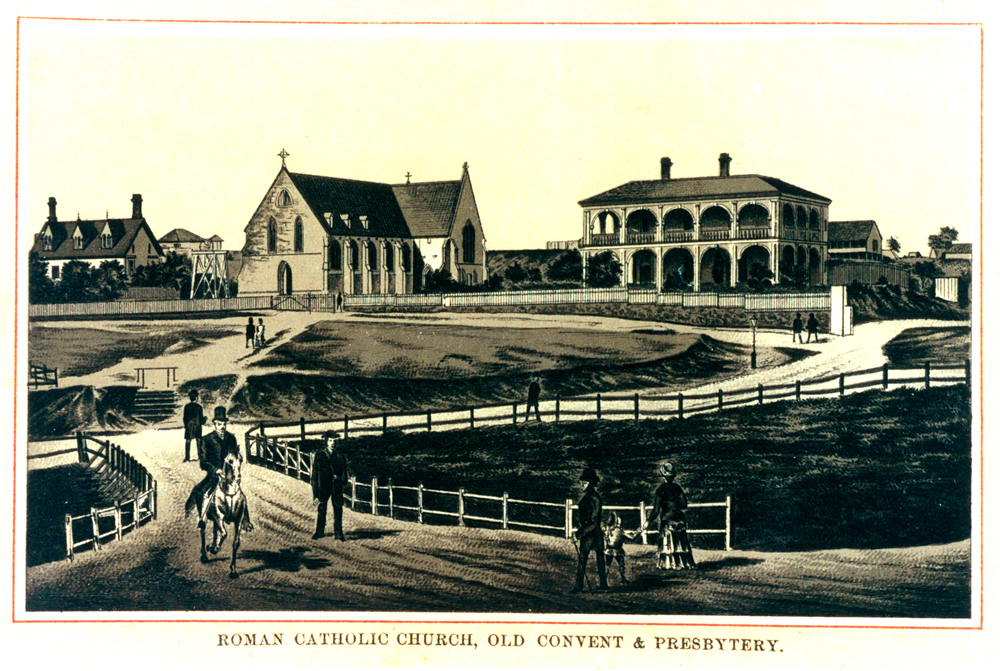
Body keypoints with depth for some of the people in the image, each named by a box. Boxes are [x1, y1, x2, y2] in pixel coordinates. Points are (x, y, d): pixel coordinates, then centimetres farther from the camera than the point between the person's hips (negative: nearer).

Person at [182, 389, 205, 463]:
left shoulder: (187, 406, -4)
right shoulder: (199, 407, -5)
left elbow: (185, 417, -1)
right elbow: (201, 418, -4)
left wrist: (185, 426, 4)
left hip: (189, 426, 0)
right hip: (198, 426, 0)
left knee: (188, 442, 3)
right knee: (198, 442, 7)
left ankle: (187, 457, 0)